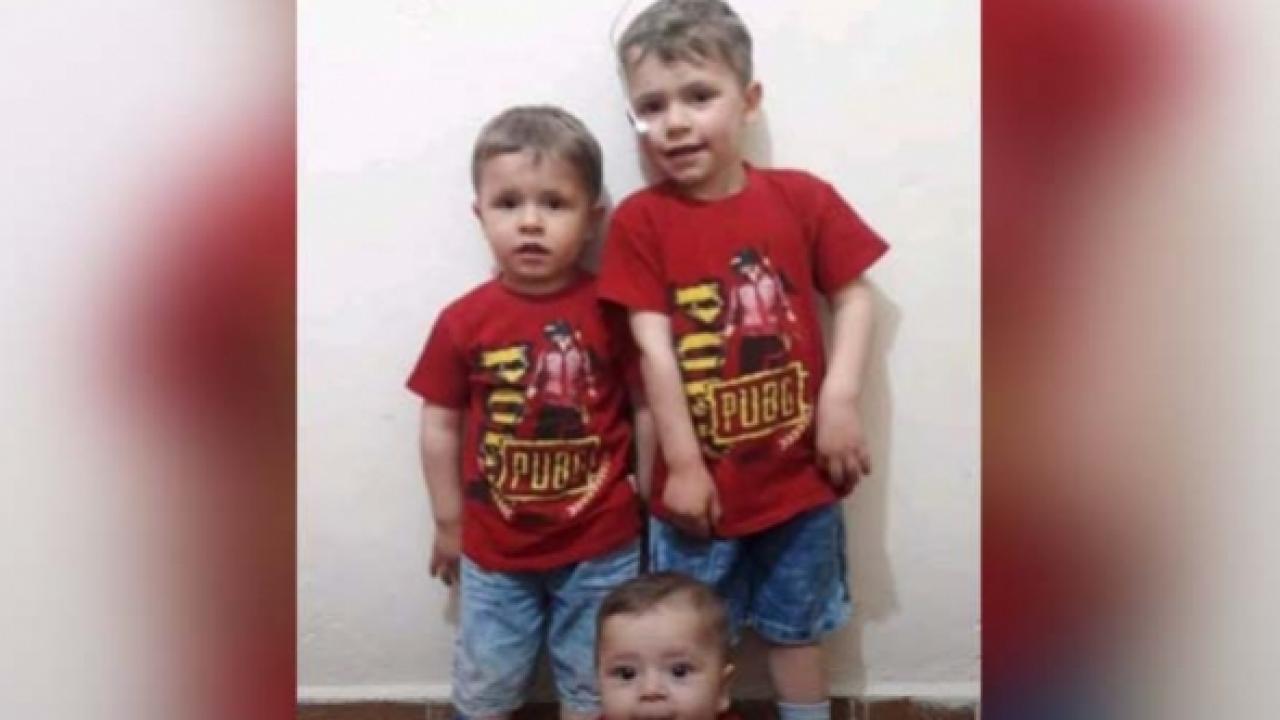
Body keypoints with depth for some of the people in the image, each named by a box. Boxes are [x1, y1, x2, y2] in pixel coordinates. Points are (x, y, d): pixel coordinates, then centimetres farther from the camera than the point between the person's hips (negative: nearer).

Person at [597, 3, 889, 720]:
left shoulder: (803, 198, -5)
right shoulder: (639, 220, -10)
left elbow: (854, 296, 1)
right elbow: (654, 347, -12)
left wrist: (840, 400, -12)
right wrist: (684, 465, -12)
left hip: (798, 473, 1)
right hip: (701, 479, -1)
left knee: (797, 630, 20)